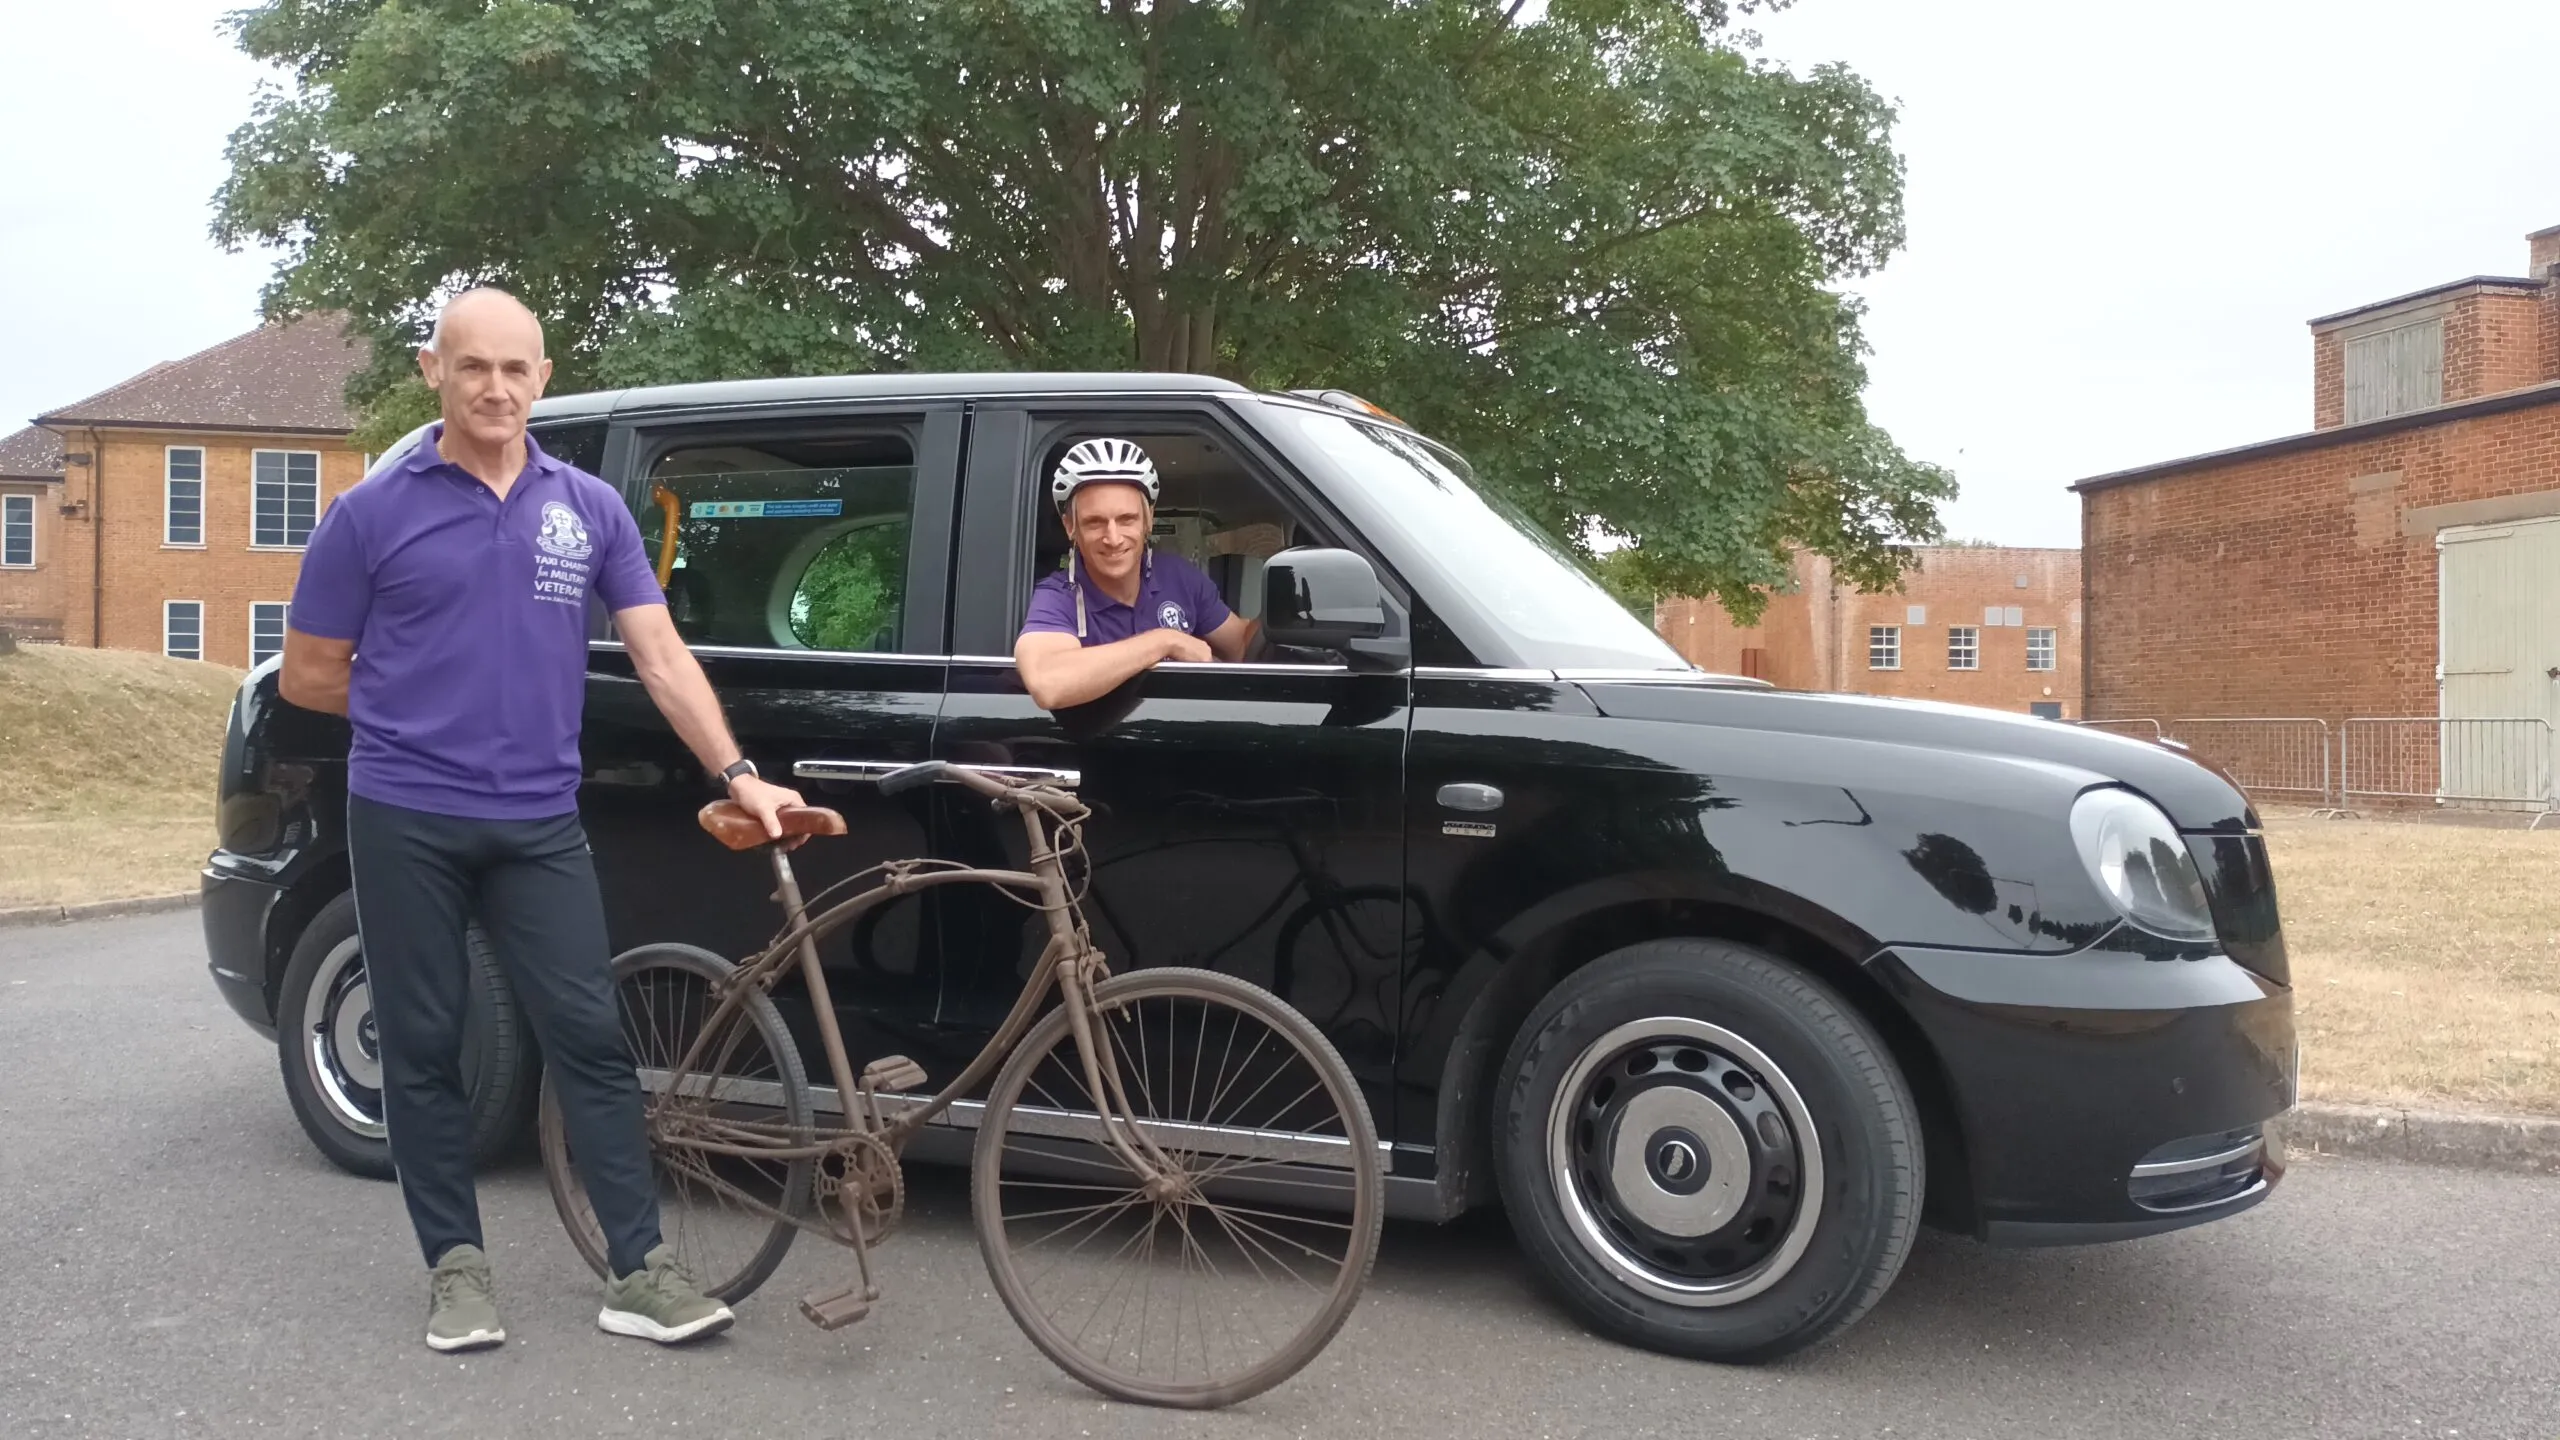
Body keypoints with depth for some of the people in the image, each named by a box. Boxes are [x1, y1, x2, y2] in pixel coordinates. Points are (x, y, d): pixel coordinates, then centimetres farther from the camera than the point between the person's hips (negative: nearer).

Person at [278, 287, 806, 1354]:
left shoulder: (590, 509, 5)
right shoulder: (373, 513, -2)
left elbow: (660, 655, 0)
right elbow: (308, 677, 5)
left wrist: (737, 774, -8)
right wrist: (429, 706, 7)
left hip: (539, 823, 2)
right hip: (406, 820, -1)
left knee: (591, 1036, 0)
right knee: (424, 1047, 7)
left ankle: (639, 1271, 6)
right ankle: (456, 1264, 21)